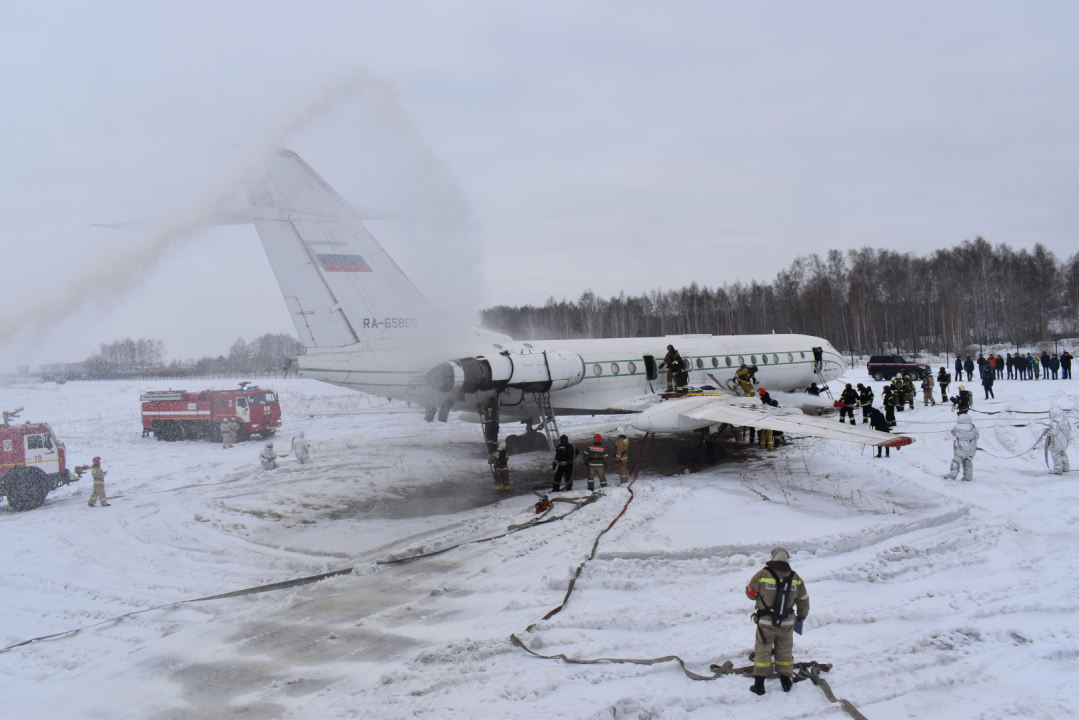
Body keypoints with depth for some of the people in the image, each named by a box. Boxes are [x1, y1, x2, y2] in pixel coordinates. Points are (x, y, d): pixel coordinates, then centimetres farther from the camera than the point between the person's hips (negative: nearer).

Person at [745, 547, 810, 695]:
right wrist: (802, 617, 25)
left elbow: (750, 593, -2)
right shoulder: (795, 578, -4)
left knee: (762, 652, 11)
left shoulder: (762, 575, -15)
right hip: (787, 623, 2)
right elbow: (803, 600, 8)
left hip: (765, 622, -2)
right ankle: (786, 682, 27)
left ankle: (759, 684, 14)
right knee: (785, 652, 19)